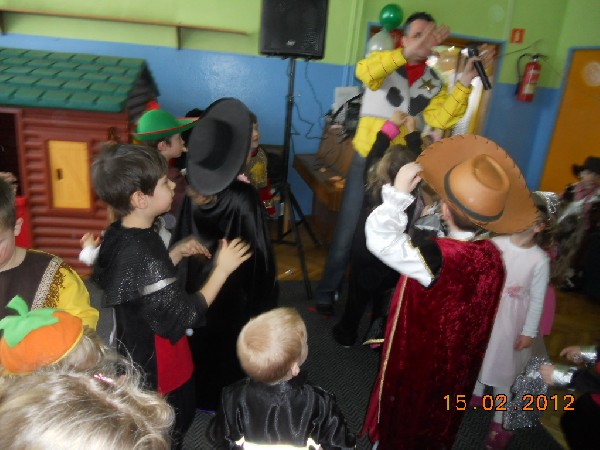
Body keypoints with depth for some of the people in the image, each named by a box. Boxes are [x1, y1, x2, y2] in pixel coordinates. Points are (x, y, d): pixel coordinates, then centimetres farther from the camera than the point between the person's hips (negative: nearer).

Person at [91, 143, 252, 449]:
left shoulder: (117, 235, -6)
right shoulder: (144, 253, -34)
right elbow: (185, 315, -28)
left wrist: (178, 255, -1)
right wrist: (222, 269, -23)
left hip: (138, 358, 8)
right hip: (159, 367, -8)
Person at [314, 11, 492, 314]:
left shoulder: (434, 83, 7)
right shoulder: (385, 66, -5)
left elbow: (440, 119, -7)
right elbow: (364, 70, -29)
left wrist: (464, 84, -17)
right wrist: (408, 53, -40)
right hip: (367, 163, -4)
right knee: (348, 232, 2)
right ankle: (327, 292, 19)